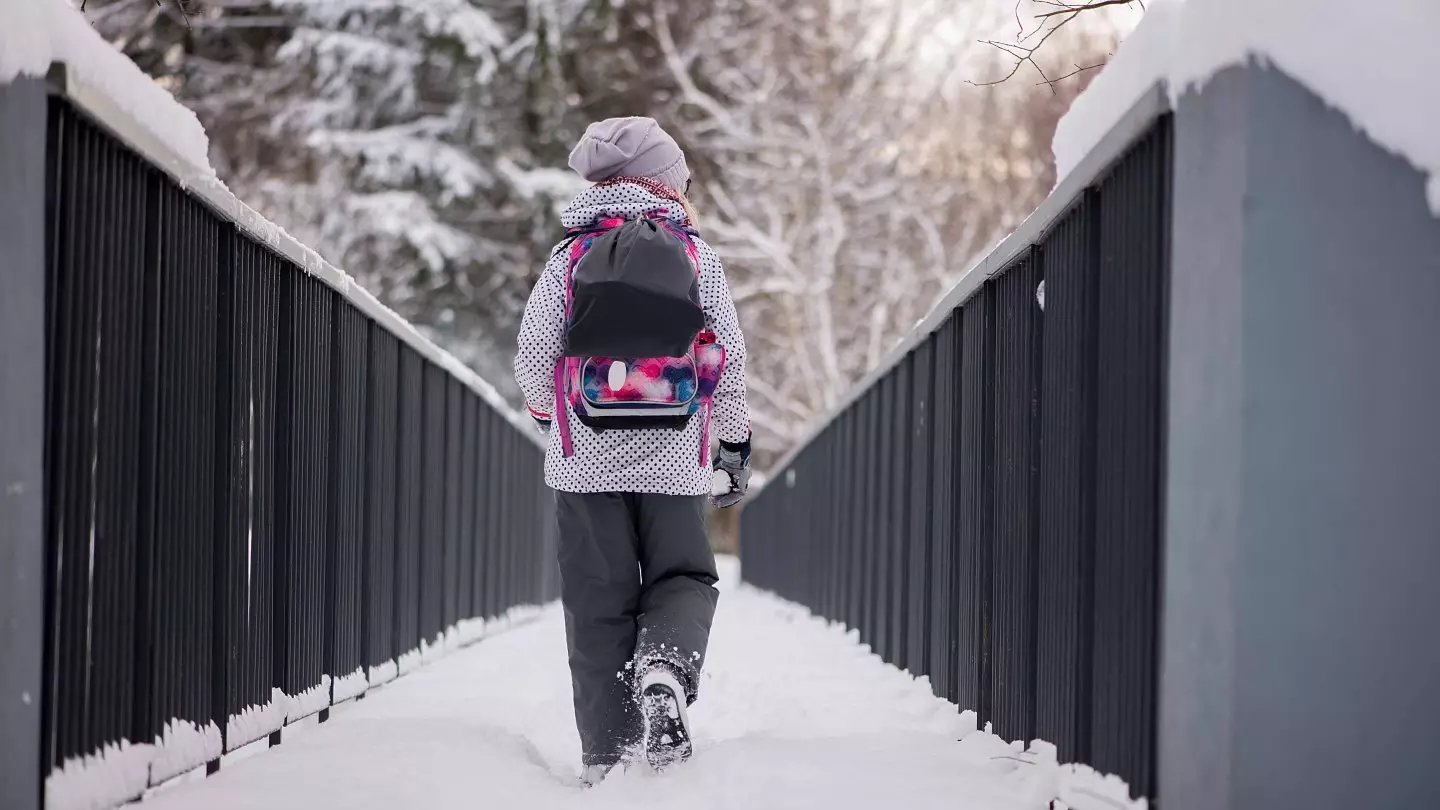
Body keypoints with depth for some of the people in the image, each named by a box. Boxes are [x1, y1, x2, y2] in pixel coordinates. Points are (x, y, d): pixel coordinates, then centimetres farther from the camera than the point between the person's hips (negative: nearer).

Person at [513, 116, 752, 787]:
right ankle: (666, 671, -19)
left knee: (599, 606, 5)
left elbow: (534, 357, 2)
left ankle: (606, 752, 0)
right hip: (673, 461, 0)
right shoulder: (698, 257, 3)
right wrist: (735, 444, 16)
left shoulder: (569, 258, 4)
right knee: (683, 580, 12)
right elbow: (729, 360, 4)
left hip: (585, 461, 1)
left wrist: (550, 416, 23)